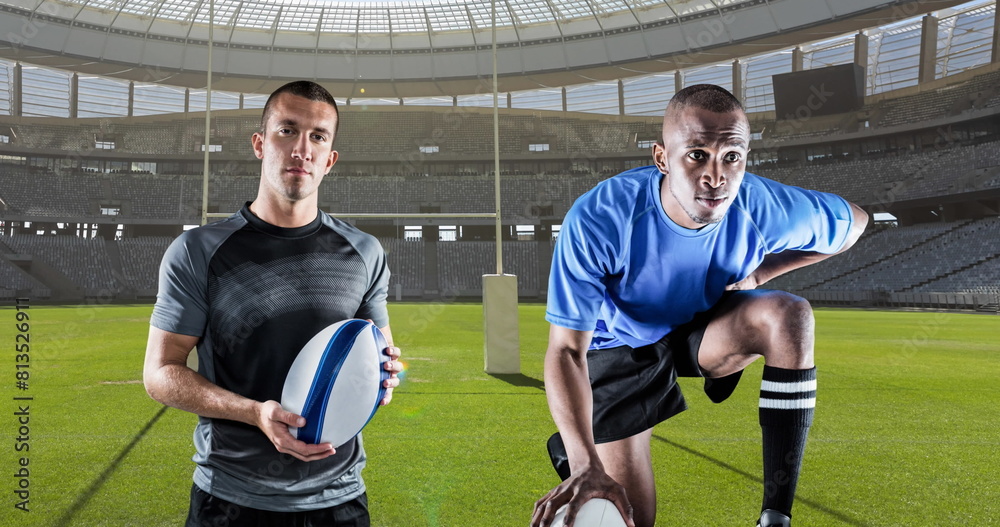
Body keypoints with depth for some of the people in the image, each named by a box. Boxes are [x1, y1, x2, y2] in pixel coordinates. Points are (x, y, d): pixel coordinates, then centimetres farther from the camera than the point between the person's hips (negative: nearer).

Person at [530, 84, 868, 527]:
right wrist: (586, 465, -47)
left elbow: (853, 221, -2)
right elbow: (566, 350, -34)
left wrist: (763, 271, -11)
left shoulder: (766, 208, -26)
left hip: (704, 329, 3)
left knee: (790, 313, -30)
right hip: (618, 350, -2)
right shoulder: (597, 220, -35)